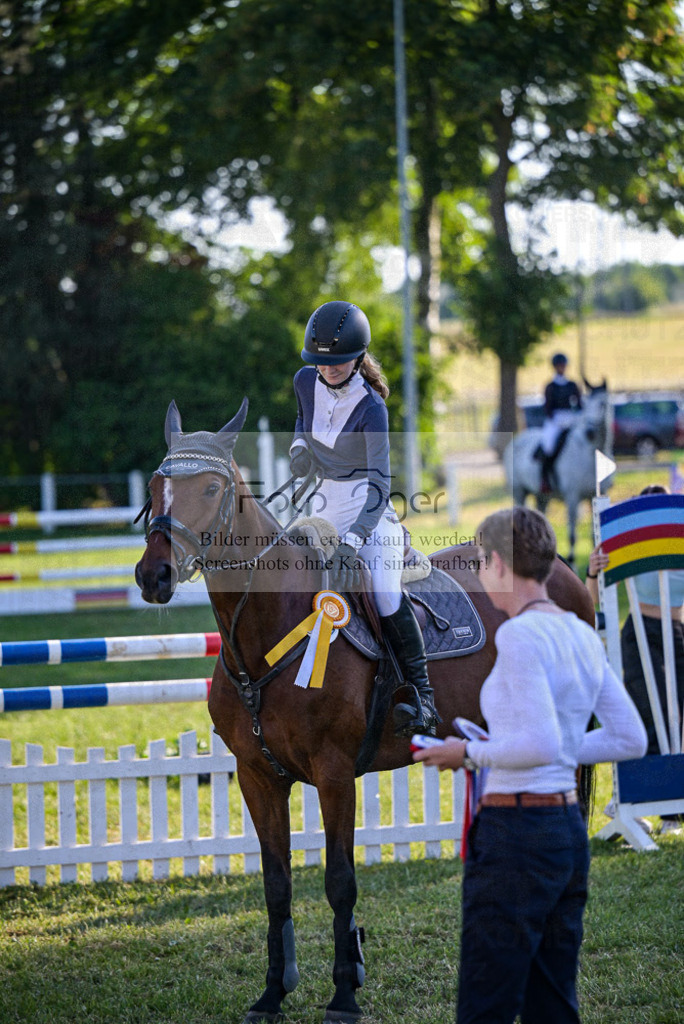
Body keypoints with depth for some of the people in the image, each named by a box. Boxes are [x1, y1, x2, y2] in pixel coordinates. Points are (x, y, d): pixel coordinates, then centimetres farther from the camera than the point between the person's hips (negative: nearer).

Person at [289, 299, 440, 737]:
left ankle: (422, 698, -20)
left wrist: (353, 541, -34)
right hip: (330, 500, 7)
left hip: (370, 504, -7)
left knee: (385, 593, -24)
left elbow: (380, 482, -24)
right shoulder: (306, 382, -2)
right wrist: (300, 447, -1)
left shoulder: (370, 407, -19)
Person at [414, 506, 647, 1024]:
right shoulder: (582, 635, 11)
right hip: (570, 830, 9)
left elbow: (541, 744, -23)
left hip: (515, 834, -9)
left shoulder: (520, 634, -15)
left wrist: (469, 753, -9)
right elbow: (631, 739, 14)